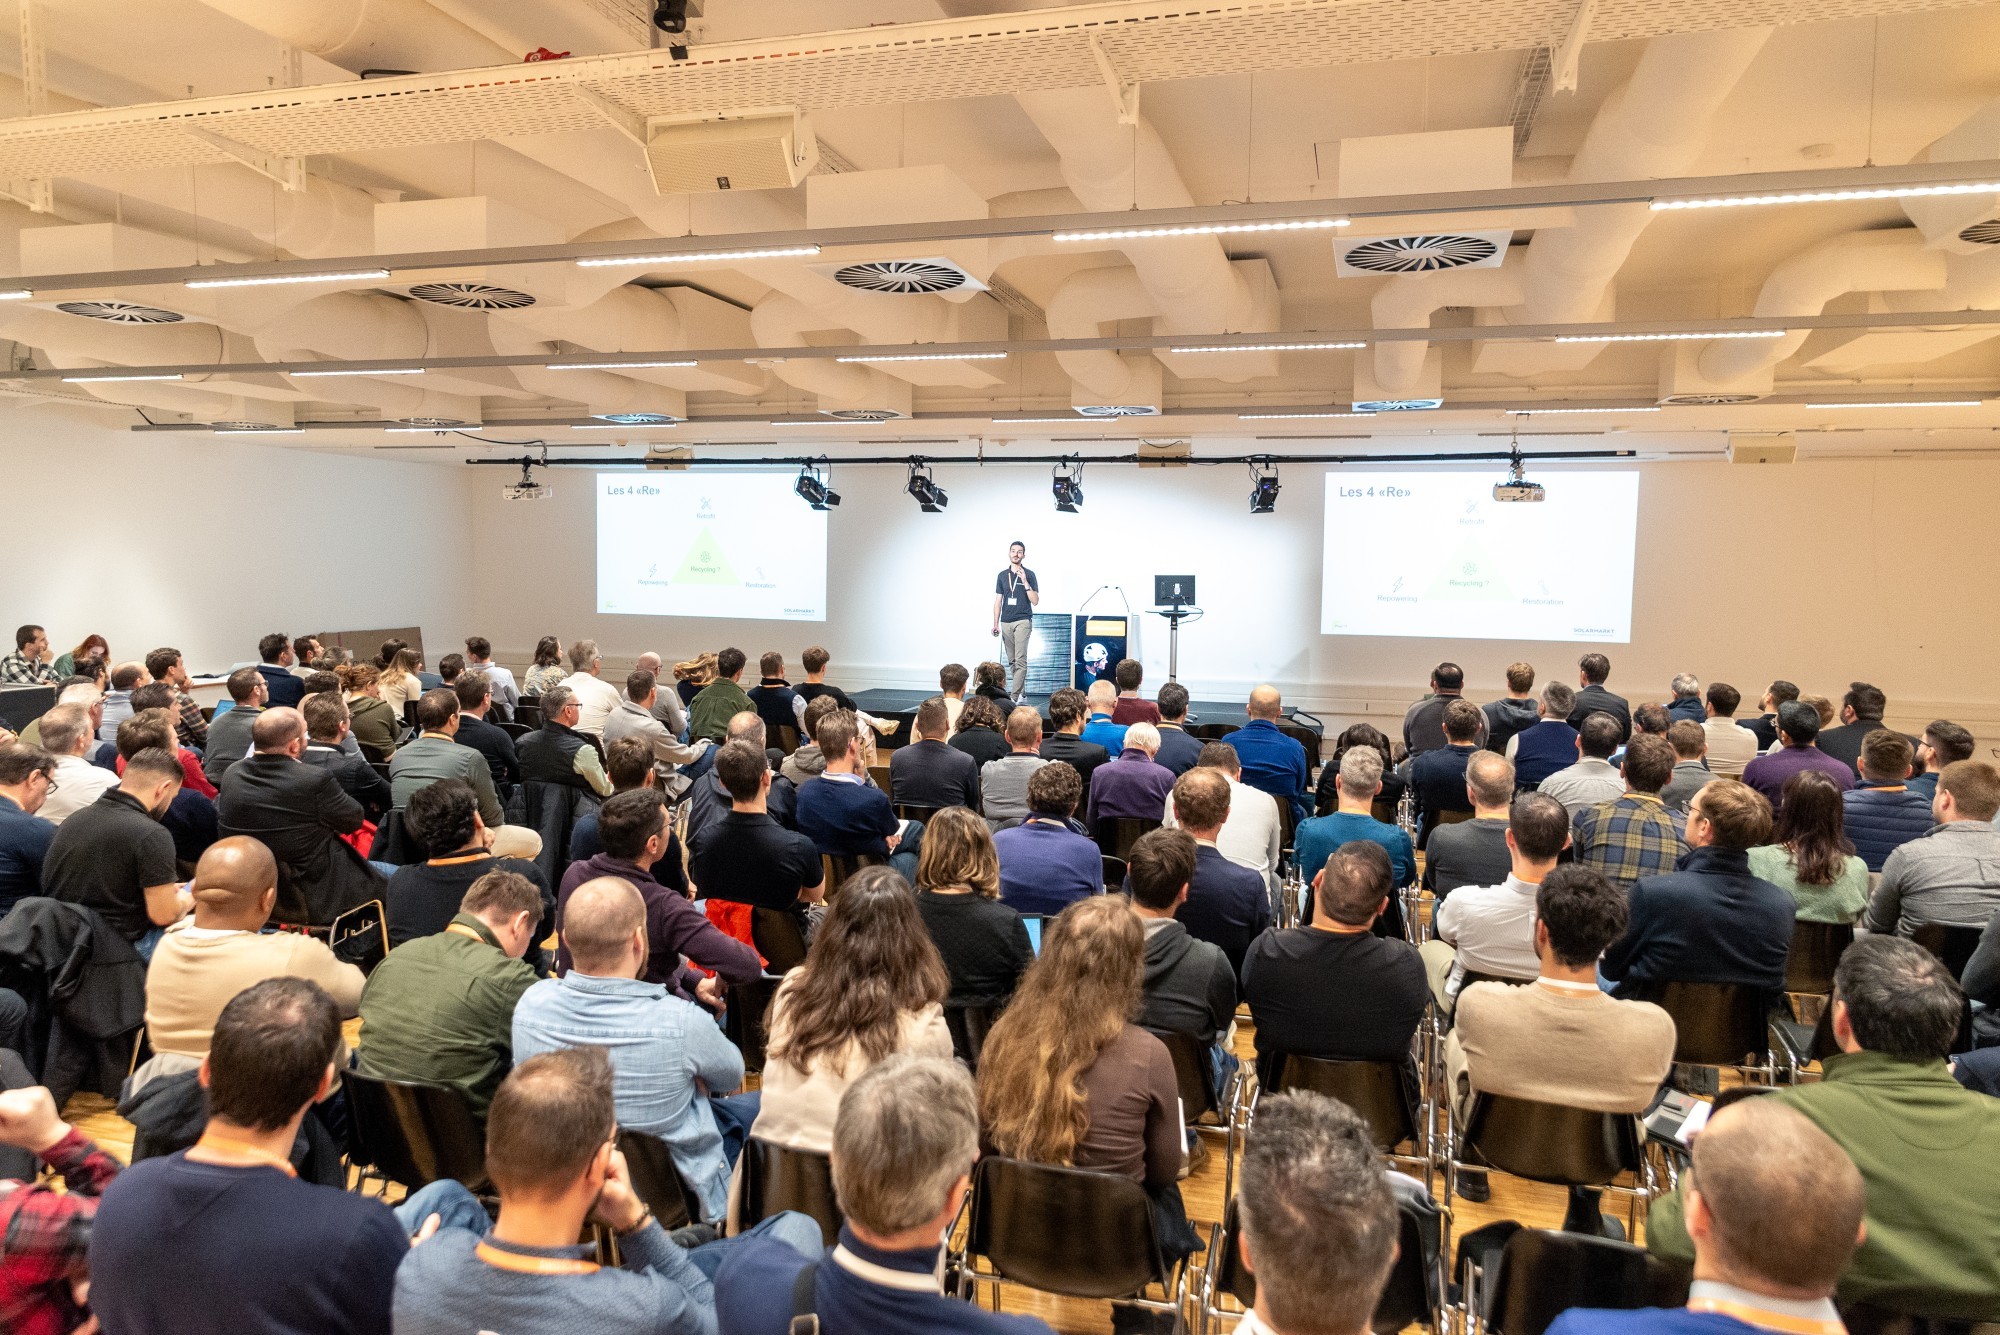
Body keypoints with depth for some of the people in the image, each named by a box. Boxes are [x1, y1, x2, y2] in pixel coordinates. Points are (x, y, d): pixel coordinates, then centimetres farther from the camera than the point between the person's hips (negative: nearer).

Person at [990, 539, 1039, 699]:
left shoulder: (1029, 575, 1)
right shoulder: (1002, 575, 11)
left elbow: (1035, 601, -4)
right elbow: (998, 601, 14)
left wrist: (1025, 582, -15)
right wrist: (995, 624, 7)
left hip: (1023, 621, -4)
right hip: (1006, 623, 4)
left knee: (1020, 660, -12)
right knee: (1011, 661, 6)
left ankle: (1014, 696, -16)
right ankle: (1021, 692, 15)